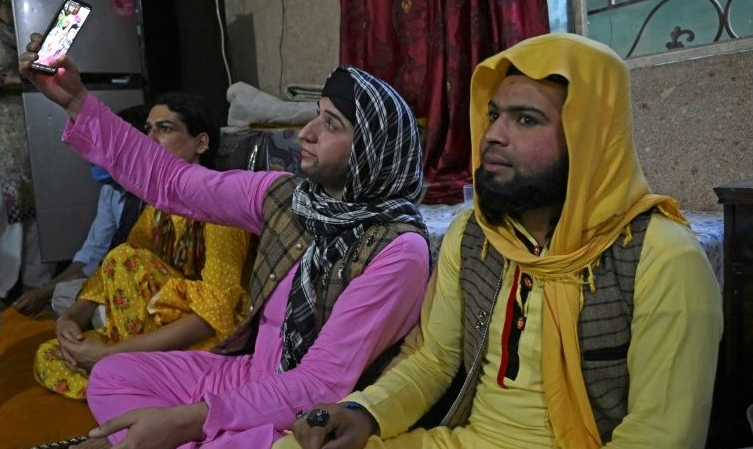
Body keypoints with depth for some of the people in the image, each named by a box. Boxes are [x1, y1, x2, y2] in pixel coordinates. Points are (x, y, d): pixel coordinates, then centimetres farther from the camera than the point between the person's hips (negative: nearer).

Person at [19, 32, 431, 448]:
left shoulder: (399, 250, -24)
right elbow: (168, 181, 4)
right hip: (251, 374, 7)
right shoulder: (285, 194, -4)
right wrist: (76, 100, 0)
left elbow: (324, 384, -25)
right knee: (110, 376, 5)